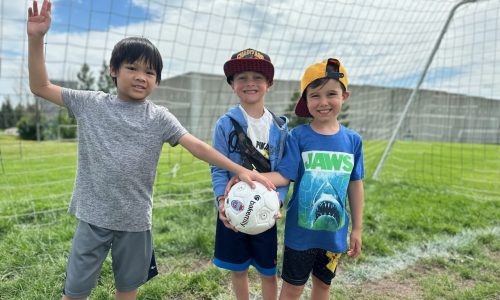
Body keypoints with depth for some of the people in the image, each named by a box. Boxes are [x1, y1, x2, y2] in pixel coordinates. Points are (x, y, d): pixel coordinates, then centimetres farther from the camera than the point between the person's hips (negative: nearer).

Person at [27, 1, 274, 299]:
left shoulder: (159, 117, -4)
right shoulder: (91, 104, -1)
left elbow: (197, 146, -11)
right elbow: (41, 86, 2)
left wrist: (240, 169, -20)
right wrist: (36, 39, -10)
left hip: (135, 220, 1)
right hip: (93, 216, 0)